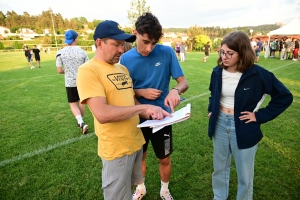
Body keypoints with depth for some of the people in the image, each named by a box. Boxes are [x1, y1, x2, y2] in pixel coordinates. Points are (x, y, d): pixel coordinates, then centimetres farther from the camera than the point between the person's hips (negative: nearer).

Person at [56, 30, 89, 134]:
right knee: (81, 102, 16)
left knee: (73, 103, 8)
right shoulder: (82, 52, -6)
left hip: (70, 82, -1)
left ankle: (81, 123, -11)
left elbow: (59, 71, -6)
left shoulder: (60, 52, -7)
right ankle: (80, 122, 31)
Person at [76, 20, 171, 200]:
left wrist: (151, 112, -4)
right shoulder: (88, 70, -17)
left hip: (136, 141, 7)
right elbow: (102, 114, -28)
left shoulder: (123, 68, 8)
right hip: (116, 148, -7)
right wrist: (142, 108, -24)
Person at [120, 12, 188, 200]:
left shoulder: (167, 52, -12)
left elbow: (184, 82, -10)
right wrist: (141, 92, -19)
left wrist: (176, 90, -33)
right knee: (139, 157, 21)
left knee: (165, 159, 16)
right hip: (138, 118, 1)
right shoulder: (126, 58, -9)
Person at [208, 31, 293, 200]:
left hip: (243, 128, -4)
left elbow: (285, 96, -9)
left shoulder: (257, 74, -16)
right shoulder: (217, 72, -2)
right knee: (219, 167, 20)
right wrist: (211, 110, 5)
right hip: (220, 124, 4)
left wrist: (260, 116, -13)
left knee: (245, 174, 13)